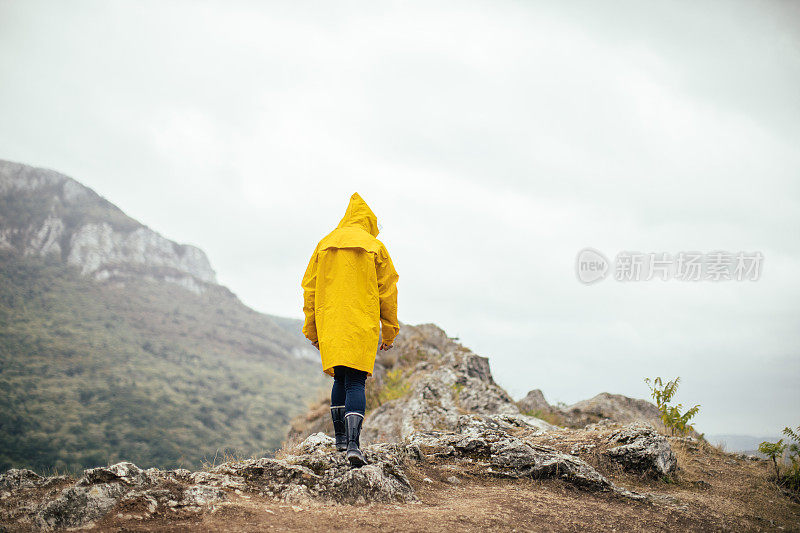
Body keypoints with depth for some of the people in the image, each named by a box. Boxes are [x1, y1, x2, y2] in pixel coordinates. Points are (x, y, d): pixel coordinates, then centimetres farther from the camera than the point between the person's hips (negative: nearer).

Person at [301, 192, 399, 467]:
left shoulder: (324, 244, 9)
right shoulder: (375, 247, 1)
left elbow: (309, 288, 10)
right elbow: (387, 291, 3)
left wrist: (312, 328, 16)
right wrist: (389, 331, 10)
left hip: (330, 326, 3)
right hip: (362, 326, -3)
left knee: (340, 378, 18)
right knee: (355, 383, -6)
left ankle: (340, 437, 24)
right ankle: (353, 444, -19)